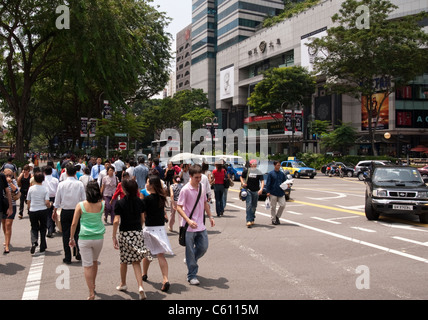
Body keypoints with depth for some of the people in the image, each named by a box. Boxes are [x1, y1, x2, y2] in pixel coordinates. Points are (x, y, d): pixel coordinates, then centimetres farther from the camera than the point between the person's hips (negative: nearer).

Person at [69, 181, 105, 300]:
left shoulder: (80, 205, -8)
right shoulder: (102, 204, -6)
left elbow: (74, 224, -4)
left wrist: (71, 238, 6)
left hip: (84, 238, -2)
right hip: (99, 238, 3)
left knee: (87, 265, 4)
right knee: (94, 261, 24)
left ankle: (91, 293, 4)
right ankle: (93, 285, 40)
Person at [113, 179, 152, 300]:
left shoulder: (119, 203, -10)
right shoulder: (140, 202, 1)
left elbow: (116, 221, -14)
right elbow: (142, 219, 8)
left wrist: (114, 237, -7)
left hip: (125, 234, -2)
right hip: (138, 233, 2)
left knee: (124, 260, 16)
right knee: (136, 261, 6)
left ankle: (123, 284, 35)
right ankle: (140, 286, -8)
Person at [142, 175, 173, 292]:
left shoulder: (147, 199, -14)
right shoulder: (162, 197, 3)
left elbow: (143, 214, -8)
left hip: (150, 228, -4)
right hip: (161, 228, 4)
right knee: (161, 255, 2)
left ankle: (144, 275, 37)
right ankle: (165, 279, -11)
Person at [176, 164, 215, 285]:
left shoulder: (202, 187, 5)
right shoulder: (185, 190, -14)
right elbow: (179, 207, -15)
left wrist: (210, 216, 15)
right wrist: (189, 221, -26)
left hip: (201, 225, 6)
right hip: (189, 227, -6)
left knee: (203, 247, 10)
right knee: (190, 251, 4)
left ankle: (190, 261, 37)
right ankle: (192, 275, 18)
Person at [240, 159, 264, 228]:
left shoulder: (259, 172, -3)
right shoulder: (246, 171, -1)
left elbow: (262, 181, -10)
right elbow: (242, 177, 13)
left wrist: (261, 189, -26)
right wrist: (243, 183, -7)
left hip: (256, 191, 2)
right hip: (248, 190, -1)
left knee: (254, 206, 11)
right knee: (249, 205, -12)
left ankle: (252, 220, 28)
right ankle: (248, 221, -15)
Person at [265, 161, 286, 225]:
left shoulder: (282, 174, 10)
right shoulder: (271, 173, -2)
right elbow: (268, 183, -4)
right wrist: (268, 192, -11)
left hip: (281, 193, 4)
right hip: (273, 193, -3)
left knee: (283, 205, -3)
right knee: (273, 207, 2)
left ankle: (277, 216, 18)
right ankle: (273, 219, 15)